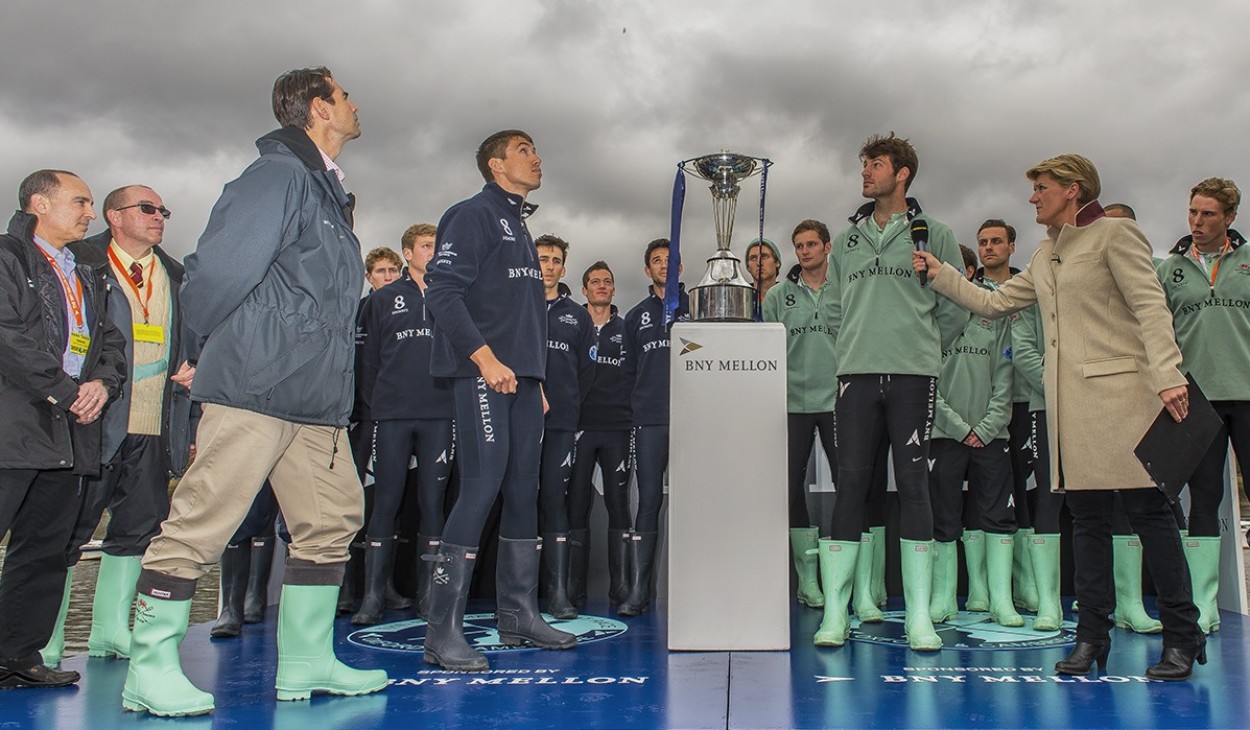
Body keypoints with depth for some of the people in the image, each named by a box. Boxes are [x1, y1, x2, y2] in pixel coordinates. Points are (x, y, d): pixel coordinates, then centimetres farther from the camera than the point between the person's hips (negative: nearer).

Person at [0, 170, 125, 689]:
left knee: (46, 549, 9)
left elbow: (110, 339, 18)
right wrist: (66, 391, -12)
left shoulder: (89, 271, 22)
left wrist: (103, 383, -2)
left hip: (70, 431, 7)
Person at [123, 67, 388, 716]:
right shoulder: (278, 174, -8)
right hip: (255, 388, -9)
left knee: (331, 519, 9)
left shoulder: (326, 189, 22)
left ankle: (306, 661, 16)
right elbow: (219, 269, -15)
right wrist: (210, 351, -2)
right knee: (203, 520, -6)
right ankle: (150, 667, 4)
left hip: (314, 396, 10)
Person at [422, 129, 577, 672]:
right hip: (482, 374, -9)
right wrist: (485, 356, -21)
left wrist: (538, 379, 18)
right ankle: (443, 631, -11)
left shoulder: (519, 227, 25)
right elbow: (442, 292, -14)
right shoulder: (473, 214, -2)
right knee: (482, 485, -15)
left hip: (521, 377, 9)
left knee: (524, 489, 8)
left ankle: (518, 614, 16)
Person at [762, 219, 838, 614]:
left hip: (838, 402, -2)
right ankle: (808, 577, 18)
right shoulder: (777, 296, 10)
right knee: (792, 488, 4)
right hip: (792, 404, 2)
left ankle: (862, 587, -5)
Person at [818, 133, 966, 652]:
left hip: (913, 376, -2)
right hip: (856, 375, 2)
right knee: (850, 485, -1)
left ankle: (919, 616, 4)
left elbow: (956, 308, 7)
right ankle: (835, 613, 2)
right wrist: (857, 350, 12)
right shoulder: (846, 241, 15)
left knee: (913, 485, -2)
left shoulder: (934, 235, 7)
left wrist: (923, 350, 8)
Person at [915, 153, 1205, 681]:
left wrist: (1167, 376, -19)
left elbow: (1151, 306, -9)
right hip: (1066, 397, 7)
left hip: (1118, 390, -7)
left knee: (1147, 510, -4)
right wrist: (940, 276, 19)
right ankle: (1092, 636, 11)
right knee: (1086, 517, 7)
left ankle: (1181, 637, 4)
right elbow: (994, 304, 25)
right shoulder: (1045, 256, 21)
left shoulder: (1113, 234, 0)